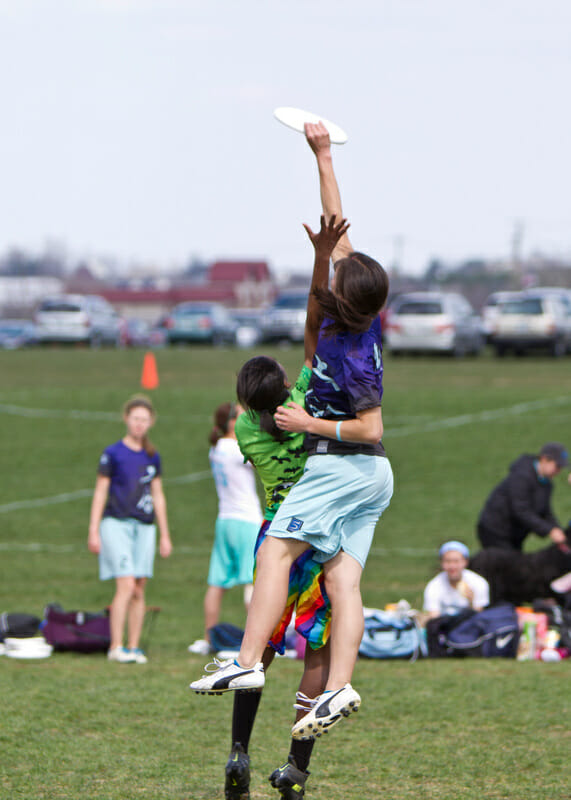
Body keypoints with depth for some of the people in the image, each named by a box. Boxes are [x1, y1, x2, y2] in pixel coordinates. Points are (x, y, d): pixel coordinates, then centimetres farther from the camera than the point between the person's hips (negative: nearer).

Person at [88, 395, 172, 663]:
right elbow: (100, 492, 0)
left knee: (139, 591, 2)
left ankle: (134, 647, 7)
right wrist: (93, 532, -5)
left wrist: (165, 535, 18)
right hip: (116, 523, -5)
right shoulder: (113, 453, -1)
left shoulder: (152, 457, 12)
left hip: (144, 527, 5)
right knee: (126, 585, -15)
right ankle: (116, 647, -14)